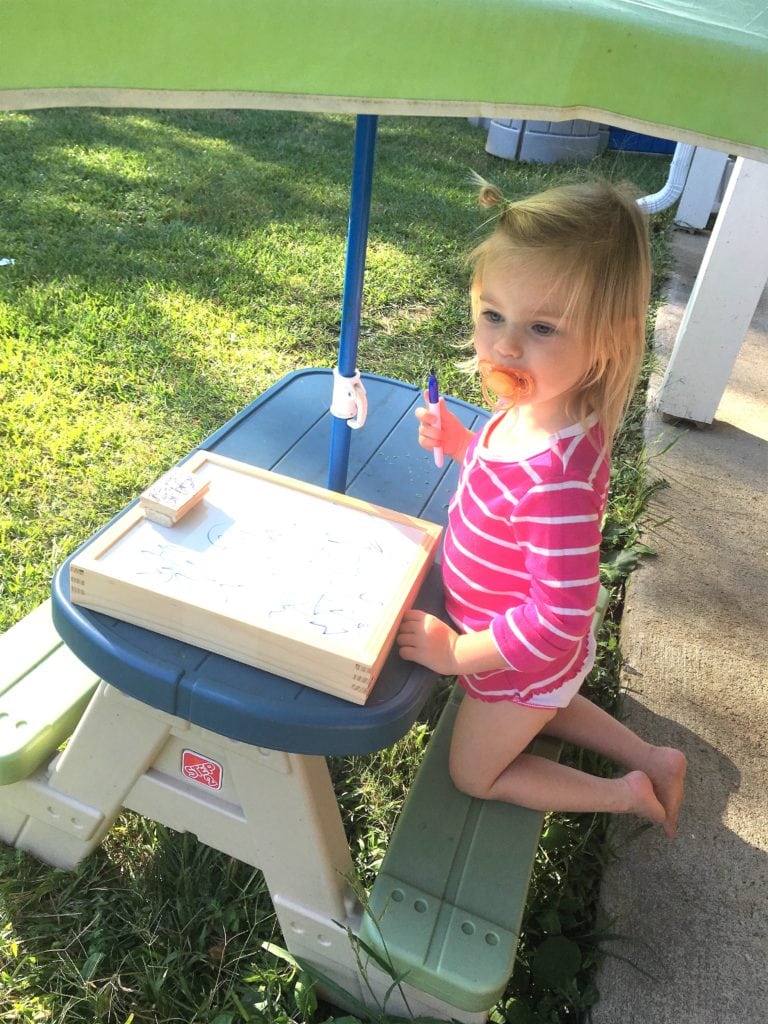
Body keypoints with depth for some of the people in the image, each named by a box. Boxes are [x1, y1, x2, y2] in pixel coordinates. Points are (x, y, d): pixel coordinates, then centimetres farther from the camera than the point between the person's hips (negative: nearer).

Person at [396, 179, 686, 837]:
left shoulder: (561, 477, -43)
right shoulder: (534, 407, -16)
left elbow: (558, 622, -36)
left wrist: (457, 653, -23)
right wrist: (459, 442, -11)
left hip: (526, 661, -8)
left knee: (474, 774, 21)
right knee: (535, 707, 38)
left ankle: (625, 794, 29)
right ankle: (653, 759, 44)